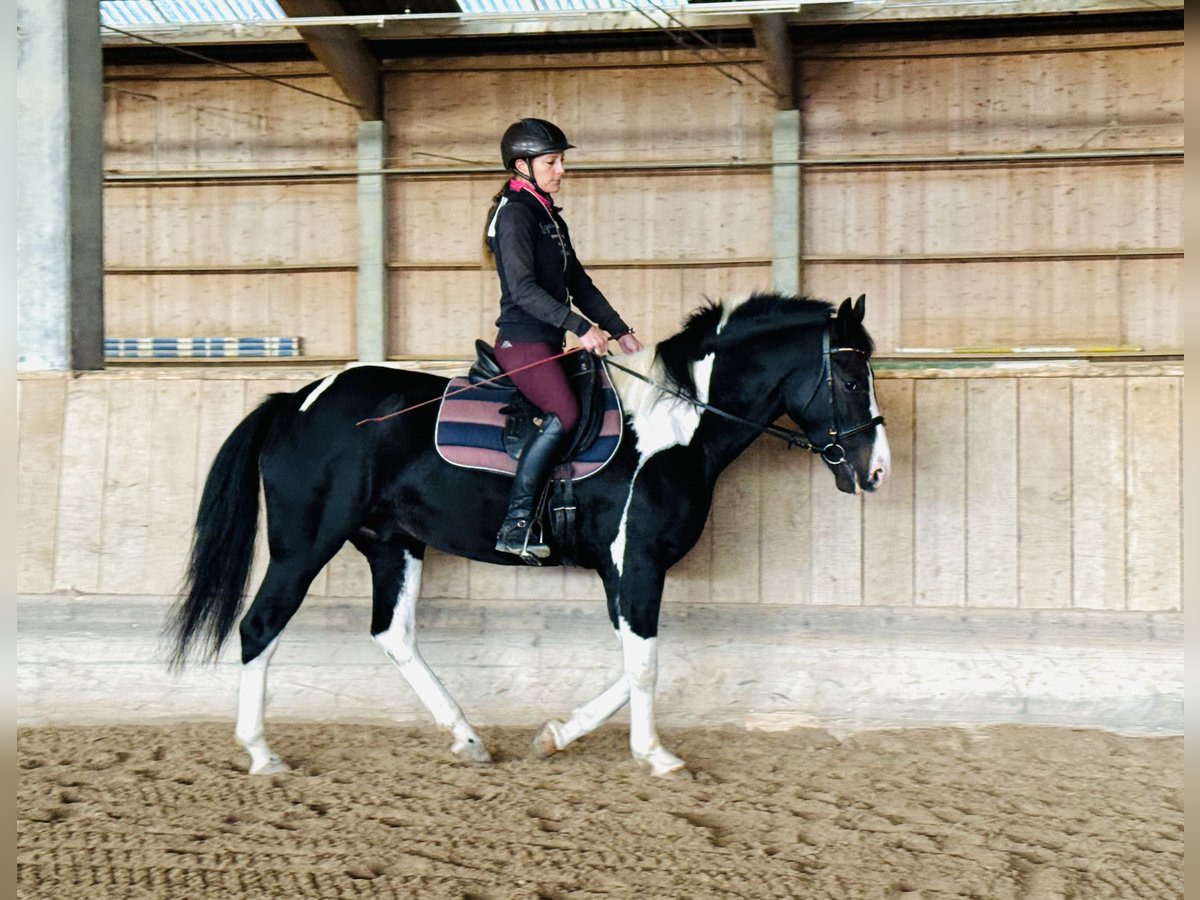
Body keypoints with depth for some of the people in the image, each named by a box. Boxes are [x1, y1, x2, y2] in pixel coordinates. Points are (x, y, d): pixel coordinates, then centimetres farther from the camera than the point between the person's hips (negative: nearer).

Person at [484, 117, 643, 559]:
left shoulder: (549, 216, 19)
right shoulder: (515, 213, -10)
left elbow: (578, 284, 22)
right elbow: (523, 289, -20)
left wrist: (619, 331, 13)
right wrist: (581, 327, -25)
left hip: (549, 342, 10)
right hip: (522, 340, -10)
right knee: (564, 415, -27)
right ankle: (515, 526, -27)